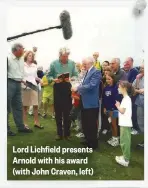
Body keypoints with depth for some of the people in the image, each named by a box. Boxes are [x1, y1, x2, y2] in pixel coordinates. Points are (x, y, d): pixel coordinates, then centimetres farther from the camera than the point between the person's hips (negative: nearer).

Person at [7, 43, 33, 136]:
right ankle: (6, 128, 10)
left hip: (18, 84, 8)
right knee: (7, 107, 1)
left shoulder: (21, 59, 11)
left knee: (18, 106, 13)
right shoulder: (8, 58, -13)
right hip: (9, 83, -8)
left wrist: (22, 79, 12)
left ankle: (21, 126, 24)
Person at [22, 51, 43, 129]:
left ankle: (36, 122, 14)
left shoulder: (34, 66, 14)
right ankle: (25, 123, 11)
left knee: (36, 105, 2)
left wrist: (40, 80, -1)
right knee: (25, 106, 3)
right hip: (25, 87, -4)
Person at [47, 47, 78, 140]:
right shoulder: (54, 63, -2)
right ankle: (59, 133, 19)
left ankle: (67, 133, 17)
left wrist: (70, 79, -18)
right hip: (58, 88, 0)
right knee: (58, 111, 6)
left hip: (68, 88, 0)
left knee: (67, 111, 5)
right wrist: (54, 80, -19)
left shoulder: (72, 63, 1)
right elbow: (49, 76, 0)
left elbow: (75, 75, 2)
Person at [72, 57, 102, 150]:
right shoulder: (87, 72, 14)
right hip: (85, 102, 9)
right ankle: (88, 140, 33)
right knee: (85, 123, 18)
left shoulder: (96, 72, -15)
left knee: (92, 124, 3)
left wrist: (77, 88, -17)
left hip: (91, 103, -9)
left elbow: (91, 86, -24)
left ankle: (93, 143, 18)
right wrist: (78, 90, 1)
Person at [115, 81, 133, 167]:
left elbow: (122, 111, -20)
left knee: (125, 141, -3)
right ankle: (125, 157, 26)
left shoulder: (126, 99, -16)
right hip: (124, 123, 10)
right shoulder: (126, 98, 14)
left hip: (125, 123, -10)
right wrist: (119, 106, 6)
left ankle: (125, 160, 5)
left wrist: (118, 106, -5)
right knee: (124, 141, 16)